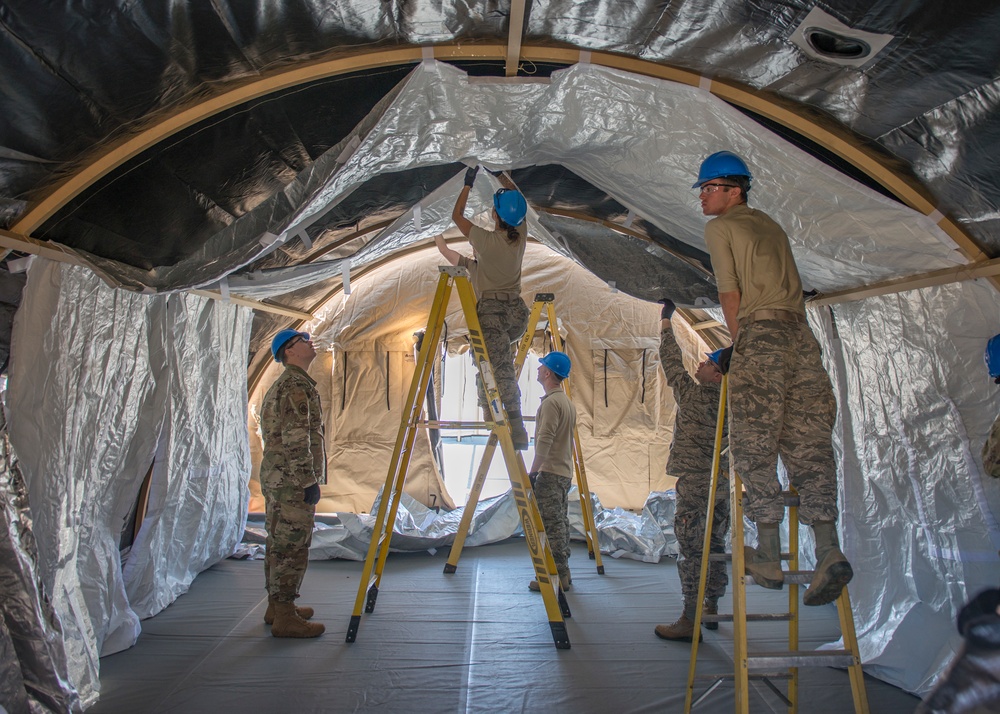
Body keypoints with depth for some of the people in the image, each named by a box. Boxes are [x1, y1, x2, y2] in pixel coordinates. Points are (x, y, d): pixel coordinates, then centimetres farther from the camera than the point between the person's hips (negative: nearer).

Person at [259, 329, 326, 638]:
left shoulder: (280, 385, 20)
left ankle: (276, 606, 26)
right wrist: (310, 481, -19)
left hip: (275, 476, 11)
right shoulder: (297, 386, -14)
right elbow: (296, 440, -22)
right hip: (292, 479, -11)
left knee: (279, 543, 16)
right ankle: (285, 617, 2)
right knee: (292, 546, -5)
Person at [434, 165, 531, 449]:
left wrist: (468, 184, 15)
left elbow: (457, 215, 5)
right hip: (517, 310, 7)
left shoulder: (487, 240, -12)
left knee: (500, 371, -9)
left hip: (492, 310, -7)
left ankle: (515, 433, -11)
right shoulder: (521, 235, 2)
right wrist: (500, 176, 30)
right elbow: (516, 199, 22)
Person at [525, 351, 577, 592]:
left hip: (550, 473, -10)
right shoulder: (568, 402, 16)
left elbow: (544, 442, -21)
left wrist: (532, 472, -16)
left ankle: (557, 576, -2)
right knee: (560, 524, 13)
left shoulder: (550, 402, -15)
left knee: (551, 525, -6)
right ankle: (562, 574, 20)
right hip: (565, 473, 10)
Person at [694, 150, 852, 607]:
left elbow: (730, 295, 0)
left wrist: (740, 346, 9)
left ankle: (768, 556, -2)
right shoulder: (771, 226, 28)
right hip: (801, 333, 7)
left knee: (755, 446, -4)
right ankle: (828, 549, -5)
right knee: (808, 445, 3)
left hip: (762, 332, -7)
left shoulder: (719, 228, 7)